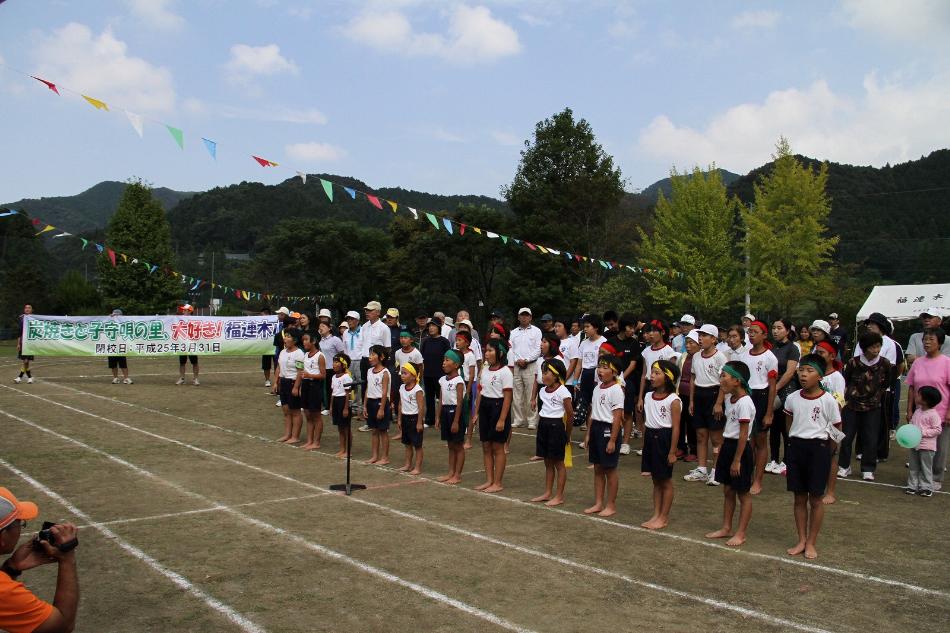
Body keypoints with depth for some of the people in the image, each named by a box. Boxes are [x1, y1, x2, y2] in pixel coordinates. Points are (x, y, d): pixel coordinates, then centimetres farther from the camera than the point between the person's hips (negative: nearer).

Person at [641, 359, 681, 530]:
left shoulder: (673, 400, -13)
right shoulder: (649, 397, 7)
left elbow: (676, 428, -14)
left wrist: (672, 452, -16)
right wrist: (645, 444, 10)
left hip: (664, 439, -7)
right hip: (650, 439, 7)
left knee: (665, 481, 5)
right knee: (656, 480, 14)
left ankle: (664, 517, 14)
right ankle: (656, 515, 22)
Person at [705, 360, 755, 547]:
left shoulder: (744, 402, -21)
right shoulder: (729, 399, 7)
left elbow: (743, 434, -20)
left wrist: (737, 460, -19)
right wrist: (722, 450, 16)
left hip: (740, 449, -9)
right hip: (728, 446, 9)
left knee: (743, 493, 5)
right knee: (727, 491, 16)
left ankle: (741, 533, 14)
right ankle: (726, 528, 27)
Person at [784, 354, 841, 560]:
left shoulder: (828, 400, -10)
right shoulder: (792, 398, 2)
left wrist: (826, 449, -11)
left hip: (818, 448, -4)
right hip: (795, 447, 4)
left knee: (815, 498, 5)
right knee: (799, 497, 10)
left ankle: (811, 543, 18)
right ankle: (801, 540, 22)